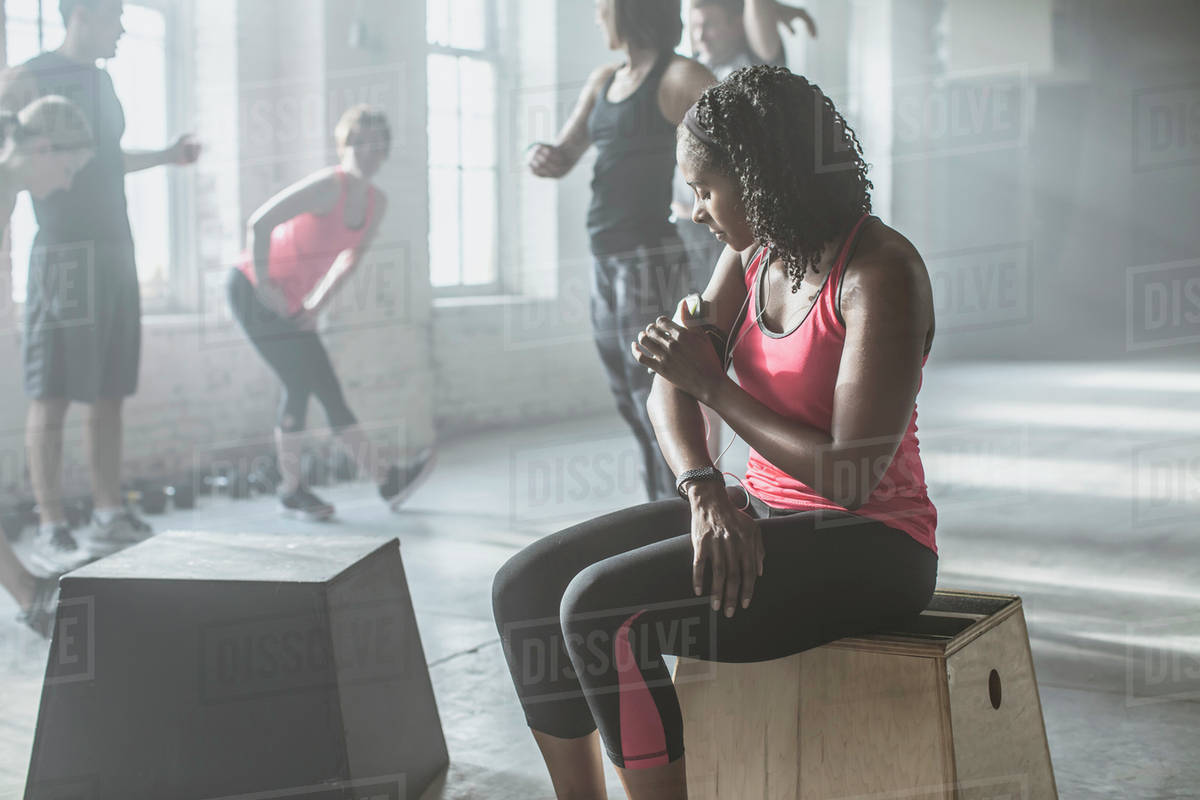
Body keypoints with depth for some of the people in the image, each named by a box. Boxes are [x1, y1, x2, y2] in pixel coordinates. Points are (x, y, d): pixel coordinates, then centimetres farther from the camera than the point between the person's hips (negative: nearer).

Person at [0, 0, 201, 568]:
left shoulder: (100, 80, 19)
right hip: (65, 253, -8)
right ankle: (52, 528, 1)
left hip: (115, 250, 8)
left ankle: (110, 517, 16)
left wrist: (164, 157, 31)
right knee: (52, 396, -4)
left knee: (109, 393, 9)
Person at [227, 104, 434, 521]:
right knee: (299, 384, -10)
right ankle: (291, 491, 2)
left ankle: (386, 478, 7)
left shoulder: (377, 203, 1)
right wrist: (264, 285, -21)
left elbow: (350, 259, 11)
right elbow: (259, 224, -28)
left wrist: (316, 306, 2)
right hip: (252, 289, -7)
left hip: (289, 302, 8)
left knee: (327, 388, 6)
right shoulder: (328, 184, -24)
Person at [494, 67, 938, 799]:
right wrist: (705, 491, -19)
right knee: (526, 588, -3)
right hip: (761, 515, 8)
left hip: (867, 546, -8)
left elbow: (853, 475, -24)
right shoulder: (754, 250, 6)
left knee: (602, 611, -25)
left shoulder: (881, 274, -18)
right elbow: (671, 389, 2)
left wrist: (708, 381, -17)